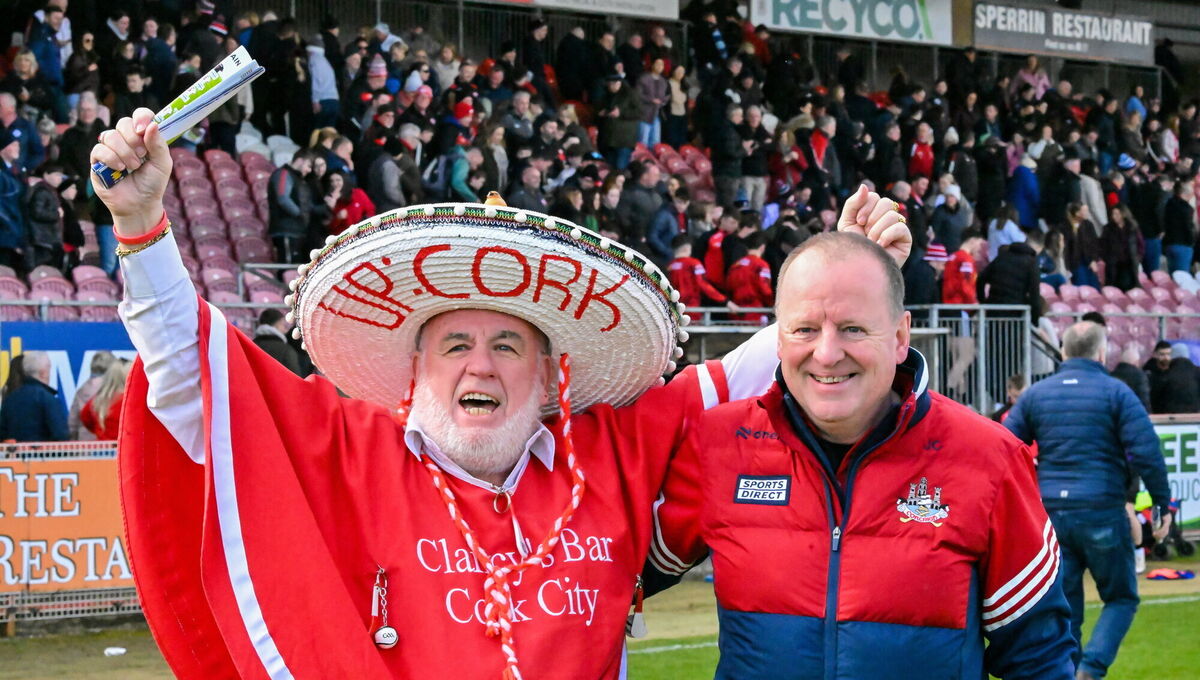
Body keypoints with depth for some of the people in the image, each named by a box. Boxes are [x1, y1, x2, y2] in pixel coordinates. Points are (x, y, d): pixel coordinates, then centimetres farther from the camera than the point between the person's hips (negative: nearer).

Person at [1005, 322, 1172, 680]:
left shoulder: (1034, 395, 9)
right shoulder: (1116, 392, -2)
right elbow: (1146, 453, -9)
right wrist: (1163, 504, -2)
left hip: (1050, 515, 3)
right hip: (1101, 512, -3)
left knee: (1063, 607, 10)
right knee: (1121, 598, 9)